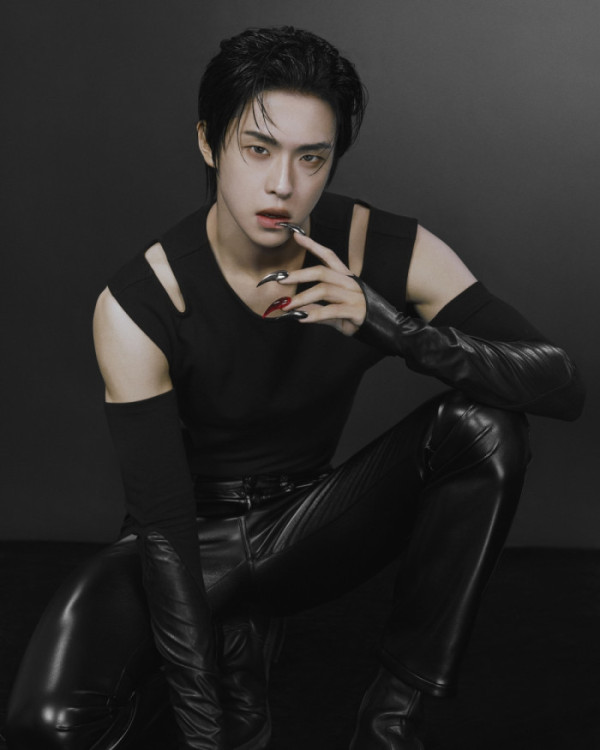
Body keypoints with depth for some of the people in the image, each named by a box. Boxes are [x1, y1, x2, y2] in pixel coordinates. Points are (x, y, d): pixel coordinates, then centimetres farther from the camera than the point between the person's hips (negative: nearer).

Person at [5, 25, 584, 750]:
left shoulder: (386, 253, -15)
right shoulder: (136, 306, -22)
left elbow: (563, 386, -20)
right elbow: (163, 524, -22)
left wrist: (395, 328, -37)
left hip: (309, 525, 2)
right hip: (195, 542, -2)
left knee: (483, 421, -23)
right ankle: (237, 643, 3)